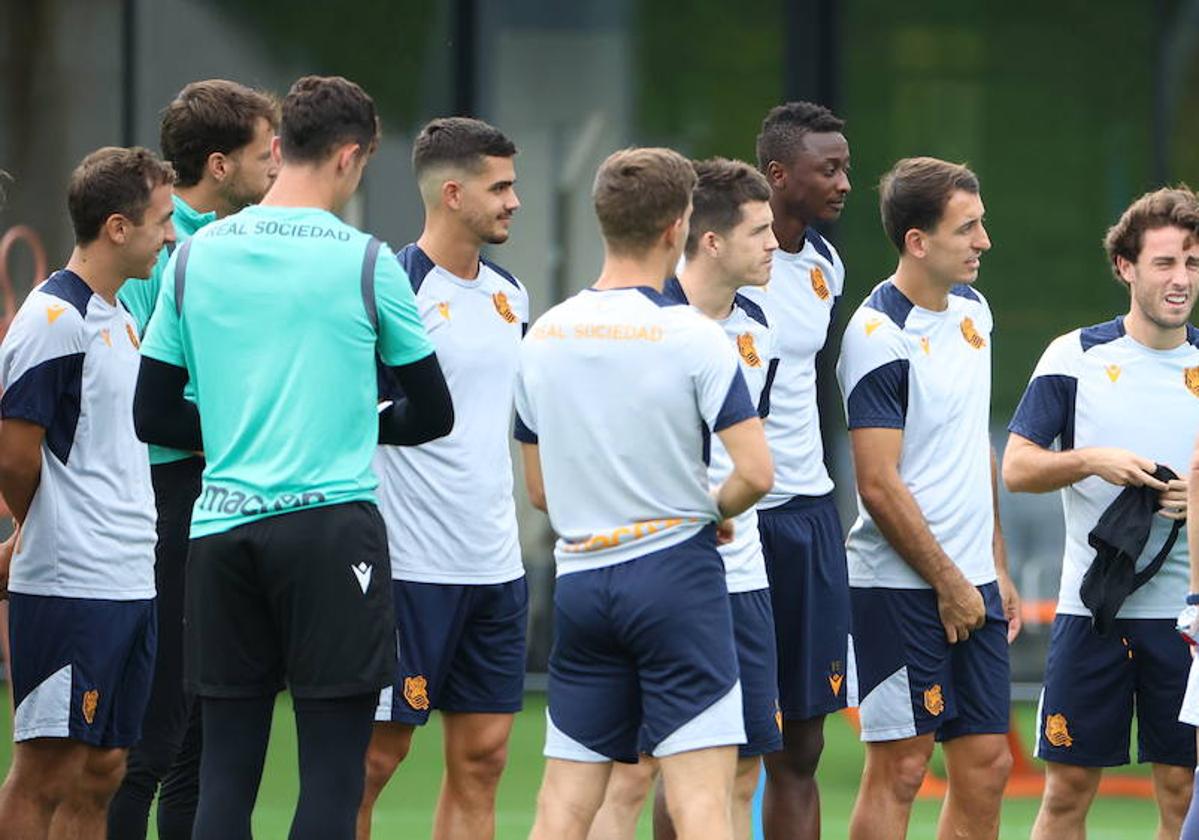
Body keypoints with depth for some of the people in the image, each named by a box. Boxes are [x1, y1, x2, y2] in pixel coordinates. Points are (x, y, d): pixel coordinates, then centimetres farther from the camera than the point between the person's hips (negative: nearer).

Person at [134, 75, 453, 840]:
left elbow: (154, 416, 9)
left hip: (222, 528, 4)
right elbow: (432, 415, 4)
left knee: (226, 769, 6)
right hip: (333, 521, -4)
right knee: (333, 769, -2)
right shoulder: (366, 262, -4)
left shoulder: (195, 258, 6)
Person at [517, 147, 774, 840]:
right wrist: (714, 511, 5)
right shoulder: (693, 338, -10)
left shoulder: (545, 336, 7)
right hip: (675, 571, -5)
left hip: (580, 579, 5)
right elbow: (756, 473, -15)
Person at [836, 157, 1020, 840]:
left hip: (973, 584, 8)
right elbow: (879, 485, -16)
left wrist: (997, 568, 17)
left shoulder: (972, 309, 11)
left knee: (987, 766, 6)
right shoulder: (880, 335, -15)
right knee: (900, 769, -6)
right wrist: (949, 582, -12)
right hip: (904, 588, -8)